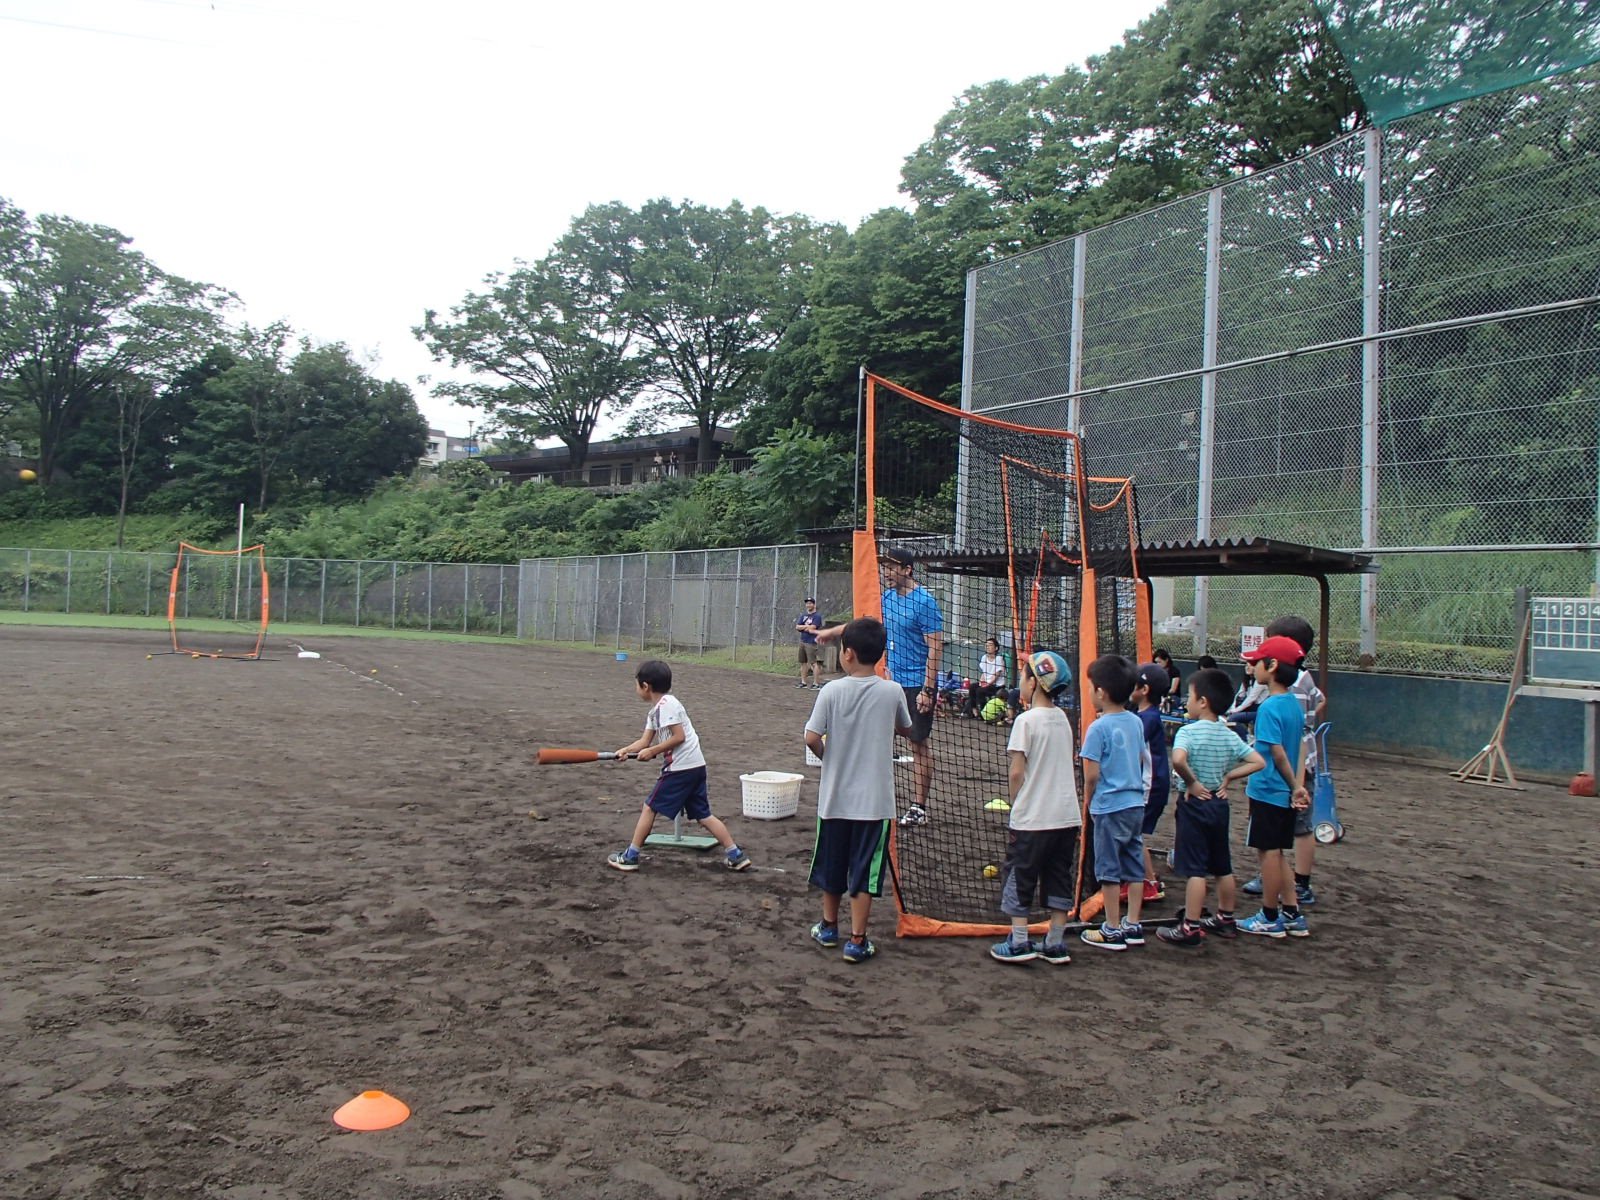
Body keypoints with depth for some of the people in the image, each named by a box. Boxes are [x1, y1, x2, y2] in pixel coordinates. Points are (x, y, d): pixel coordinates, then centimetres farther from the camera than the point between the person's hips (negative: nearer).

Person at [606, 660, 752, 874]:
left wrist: (653, 751, -11)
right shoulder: (657, 709, 19)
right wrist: (625, 750, 4)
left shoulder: (666, 704, -11)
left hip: (681, 767, -10)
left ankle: (630, 856, 9)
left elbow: (679, 737, -16)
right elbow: (645, 741, 17)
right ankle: (735, 855, 9)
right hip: (695, 767, 10)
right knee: (702, 814, 11)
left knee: (650, 807, 2)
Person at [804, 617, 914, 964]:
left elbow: (812, 738, -14)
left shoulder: (831, 691, -11)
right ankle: (857, 941, 10)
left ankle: (829, 927, 33)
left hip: (835, 796, 1)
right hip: (875, 799, -1)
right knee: (864, 872, 6)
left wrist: (827, 756, 6)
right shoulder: (892, 692, -7)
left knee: (831, 864, 17)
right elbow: (905, 728, 10)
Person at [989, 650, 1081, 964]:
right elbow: (1062, 764, 13)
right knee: (1059, 878, 12)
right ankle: (1055, 944, 17)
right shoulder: (1062, 718, 8)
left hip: (1033, 817, -6)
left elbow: (1017, 771, -13)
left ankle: (1019, 943, 8)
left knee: (1019, 877, 5)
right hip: (1066, 815, 7)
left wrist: (1015, 806, -1)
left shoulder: (1027, 720, -13)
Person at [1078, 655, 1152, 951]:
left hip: (1110, 807, -7)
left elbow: (1092, 774, -15)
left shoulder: (1098, 728, -15)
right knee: (1134, 868, 13)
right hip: (1136, 804, 7)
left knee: (1108, 870, 3)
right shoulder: (1136, 722, 5)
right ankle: (1133, 926, 20)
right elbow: (1143, 759, 15)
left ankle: (1112, 930, 10)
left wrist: (1088, 803, -1)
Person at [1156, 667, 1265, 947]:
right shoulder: (1230, 736, 3)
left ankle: (1191, 928, -2)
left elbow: (1178, 759, -34)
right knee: (1222, 866, 16)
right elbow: (1258, 762, 3)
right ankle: (1225, 920, 29)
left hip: (1194, 805, -7)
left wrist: (1191, 782, -19)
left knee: (1194, 869, -5)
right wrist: (1227, 777, 3)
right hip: (1219, 804, 7)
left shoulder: (1189, 731, -16)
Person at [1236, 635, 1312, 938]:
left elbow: (1278, 753, -20)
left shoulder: (1270, 707, -18)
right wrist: (1297, 786, 6)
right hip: (1284, 793, 8)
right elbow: (1294, 750, 8)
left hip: (1267, 791, -8)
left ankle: (1270, 918, 12)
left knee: (1268, 852, 2)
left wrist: (1294, 786, -8)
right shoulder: (1294, 704, 9)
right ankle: (1293, 915, 21)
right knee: (1275, 853, 16)